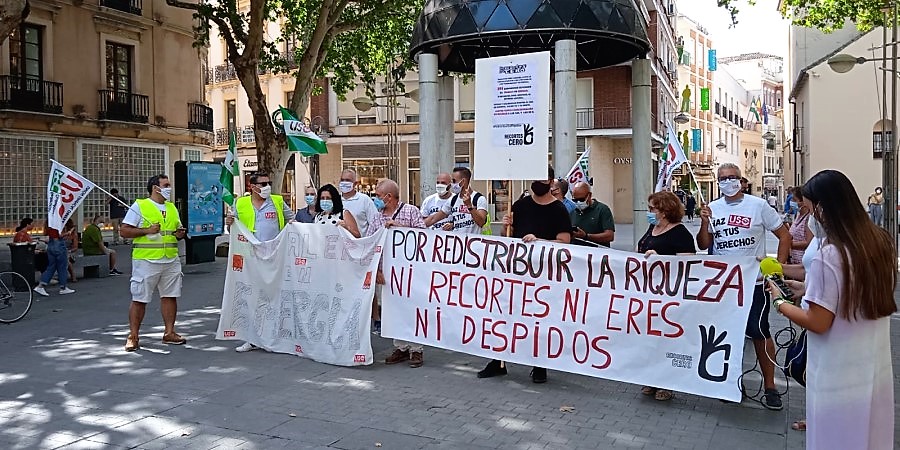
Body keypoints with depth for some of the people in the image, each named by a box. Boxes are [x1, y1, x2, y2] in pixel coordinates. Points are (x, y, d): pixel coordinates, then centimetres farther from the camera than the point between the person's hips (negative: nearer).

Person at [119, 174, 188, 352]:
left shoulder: (172, 208, 17)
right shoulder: (139, 206, -2)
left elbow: (177, 229, 26)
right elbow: (124, 231, -6)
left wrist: (180, 234, 3)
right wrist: (147, 230, -17)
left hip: (171, 261, 6)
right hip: (146, 261, -5)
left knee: (170, 296, 7)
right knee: (139, 299, -1)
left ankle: (169, 332, 16)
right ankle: (133, 336, 7)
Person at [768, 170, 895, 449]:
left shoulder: (828, 256, -25)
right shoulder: (881, 242, -1)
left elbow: (818, 323, -20)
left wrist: (780, 302, -5)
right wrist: (809, 290, 14)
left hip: (839, 378, -7)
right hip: (876, 370, 7)